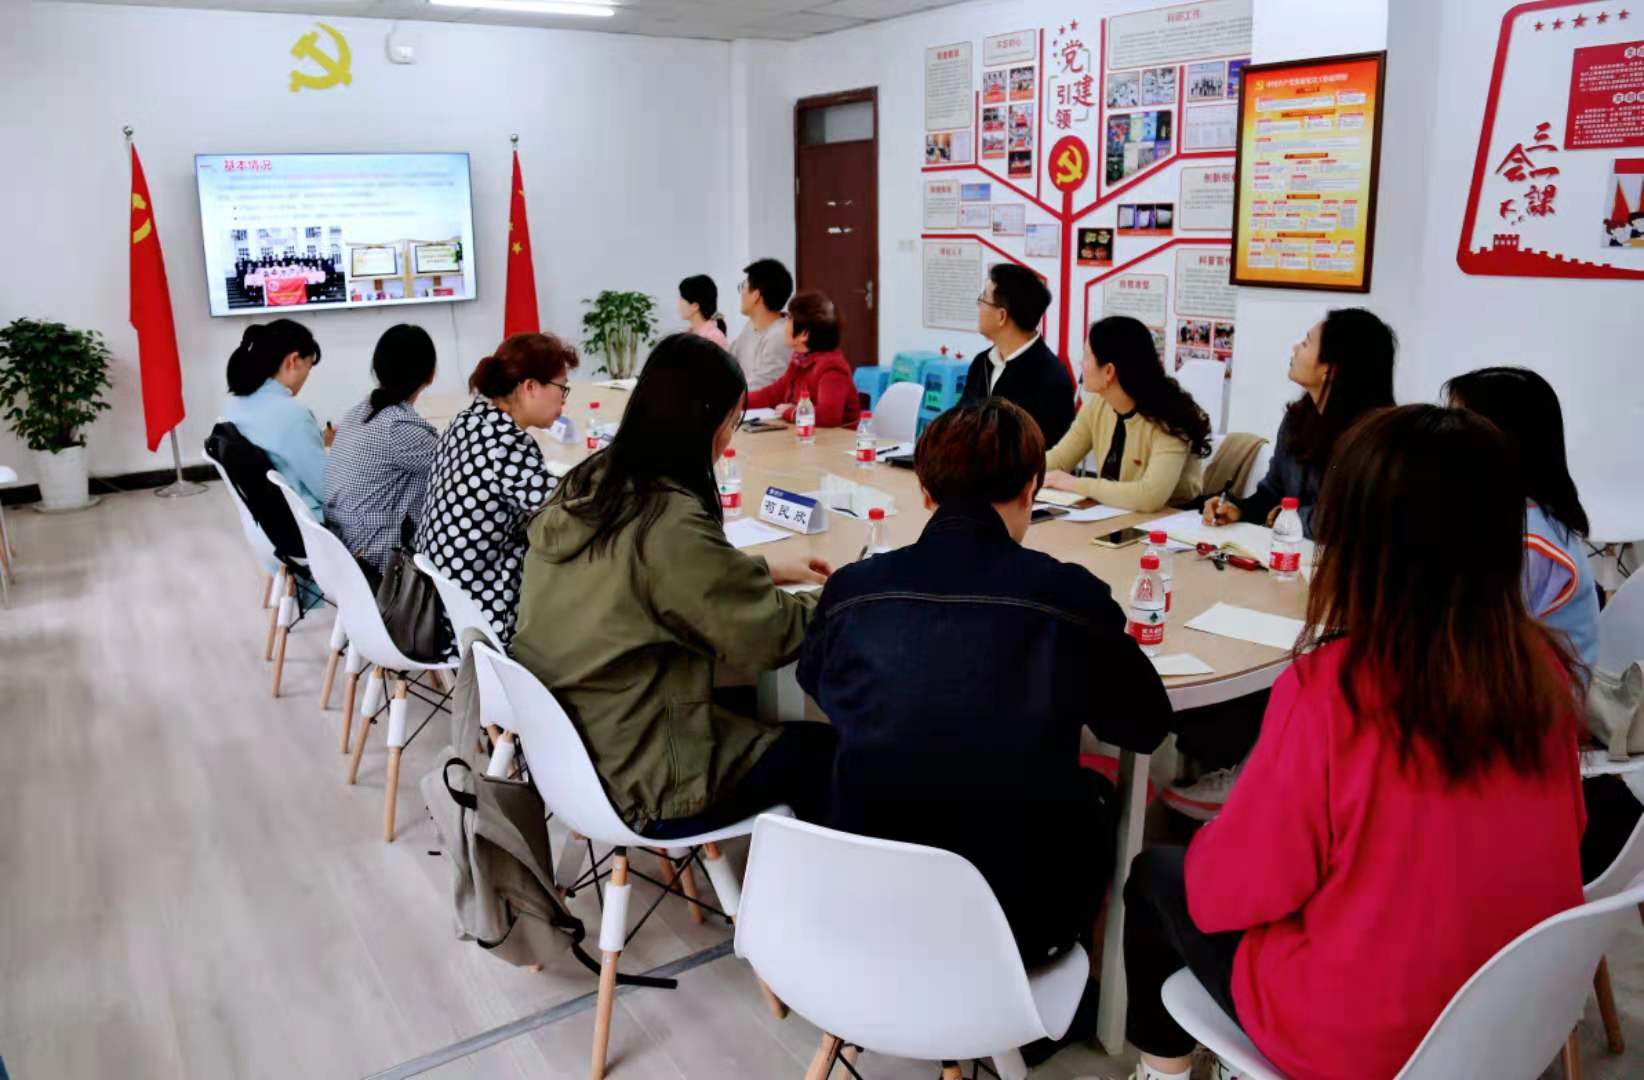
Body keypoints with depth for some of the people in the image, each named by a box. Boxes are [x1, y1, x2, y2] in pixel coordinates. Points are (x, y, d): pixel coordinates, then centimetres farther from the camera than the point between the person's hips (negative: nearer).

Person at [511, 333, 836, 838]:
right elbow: (767, 635, -15)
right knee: (826, 751, 7)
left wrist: (764, 568, 14)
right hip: (633, 782, -8)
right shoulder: (672, 522, -26)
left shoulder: (589, 482, -2)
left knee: (751, 708, 25)